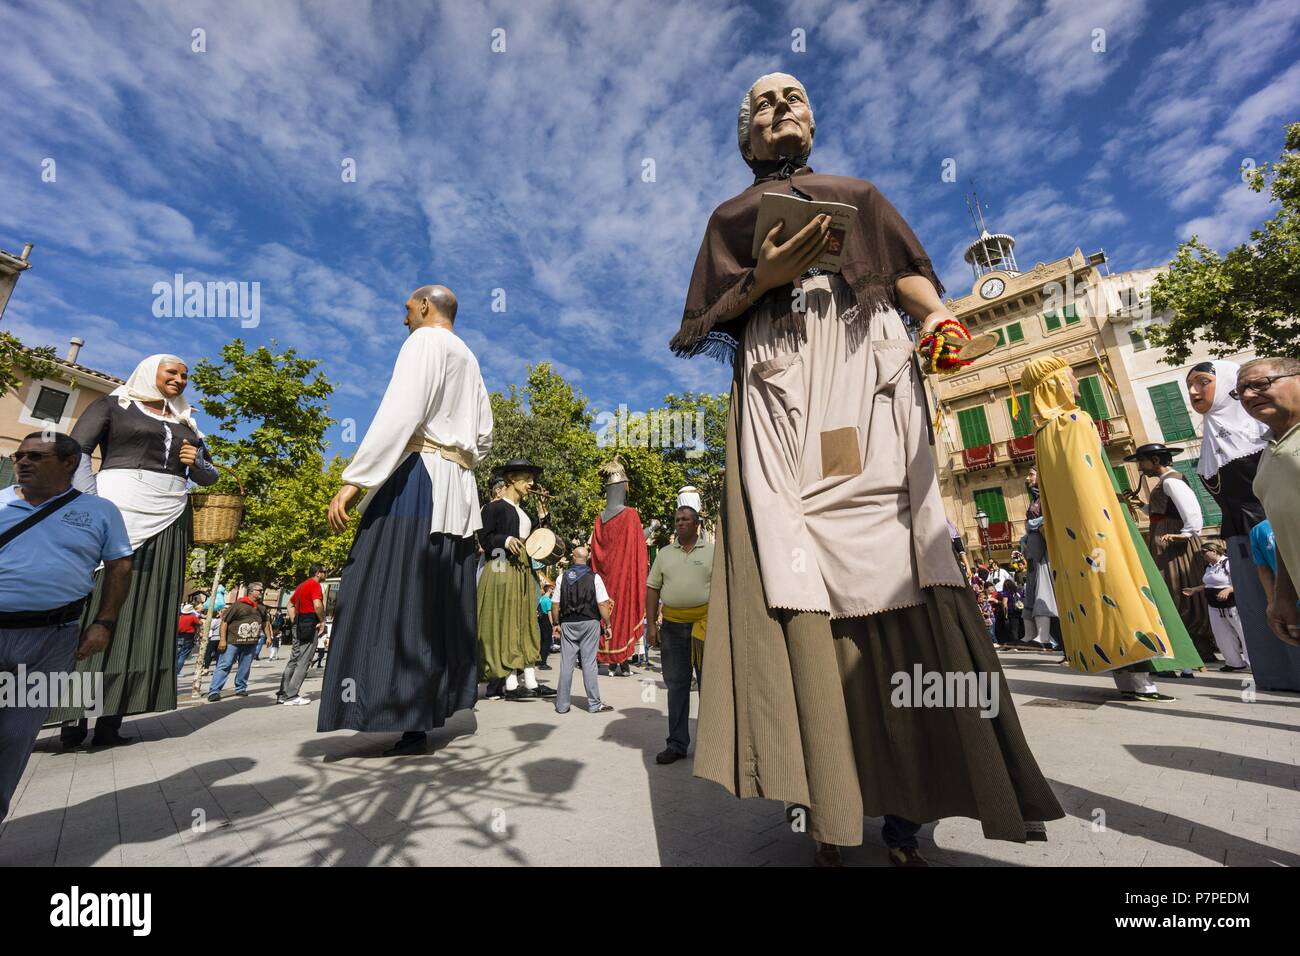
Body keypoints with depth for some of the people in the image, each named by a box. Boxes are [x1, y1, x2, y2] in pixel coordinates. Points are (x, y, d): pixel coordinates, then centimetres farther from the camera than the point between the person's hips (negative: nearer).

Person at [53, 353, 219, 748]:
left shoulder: (185, 424, 23)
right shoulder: (113, 405, 9)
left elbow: (209, 475, 25)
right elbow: (76, 452, -3)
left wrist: (196, 462, 1)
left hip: (168, 518, 4)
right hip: (118, 506, -4)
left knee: (146, 611, -1)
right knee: (97, 604, -7)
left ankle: (111, 716, 2)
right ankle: (74, 713, -1)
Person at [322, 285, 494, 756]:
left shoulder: (424, 341, 0)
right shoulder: (470, 360, 24)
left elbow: (400, 413, -16)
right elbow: (484, 437, 21)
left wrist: (354, 480, -18)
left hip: (418, 478, -8)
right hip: (458, 491, 9)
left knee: (398, 595, -8)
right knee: (440, 600, 9)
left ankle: (411, 721, -7)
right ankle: (434, 704, 16)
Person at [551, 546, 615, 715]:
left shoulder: (562, 577, 1)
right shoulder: (594, 577, -6)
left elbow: (555, 605, 2)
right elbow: (603, 604, -8)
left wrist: (556, 624, 13)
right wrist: (607, 624, 1)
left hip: (568, 624, 2)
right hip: (590, 623, -2)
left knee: (566, 663, 7)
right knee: (589, 663, 3)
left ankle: (562, 704, 16)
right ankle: (594, 704, 10)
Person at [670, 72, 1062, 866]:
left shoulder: (861, 195, 31)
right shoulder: (732, 216, 27)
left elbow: (910, 273, 16)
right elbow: (712, 318, 14)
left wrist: (938, 311, -6)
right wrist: (763, 277, -4)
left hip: (870, 373, 2)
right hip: (780, 386, -1)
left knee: (893, 565, -11)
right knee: (797, 577, -15)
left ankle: (906, 807, 0)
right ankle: (826, 804, -6)